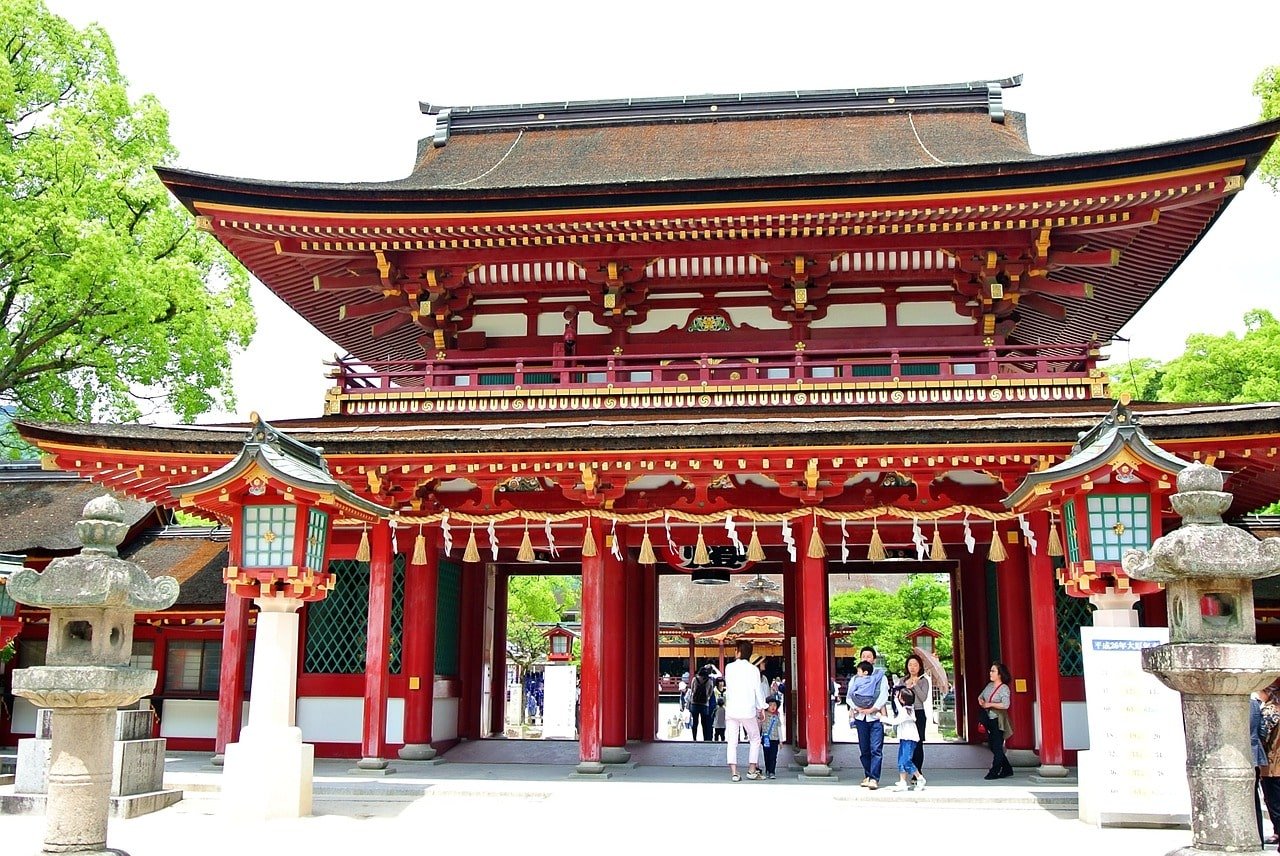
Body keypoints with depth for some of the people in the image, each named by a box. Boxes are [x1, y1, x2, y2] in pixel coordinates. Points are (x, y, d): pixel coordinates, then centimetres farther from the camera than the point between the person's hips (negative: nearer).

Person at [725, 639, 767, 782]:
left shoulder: (729, 667, 1)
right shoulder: (753, 669, -4)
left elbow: (728, 686, 10)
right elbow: (757, 690, -1)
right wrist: (762, 707, 10)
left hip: (731, 710, 1)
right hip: (748, 710, -1)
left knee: (732, 742, 4)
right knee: (755, 739, 14)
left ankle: (733, 772, -3)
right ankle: (752, 770, 8)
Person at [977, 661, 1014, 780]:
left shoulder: (1004, 688, -12)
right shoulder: (989, 685, 10)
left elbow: (1005, 705, -25)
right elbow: (980, 696, 24)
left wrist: (990, 704, -19)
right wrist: (981, 701, 1)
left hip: (998, 721, -8)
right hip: (988, 720, 8)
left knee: (997, 747, -3)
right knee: (993, 746, 13)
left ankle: (994, 772, 1)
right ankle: (1007, 769, 24)